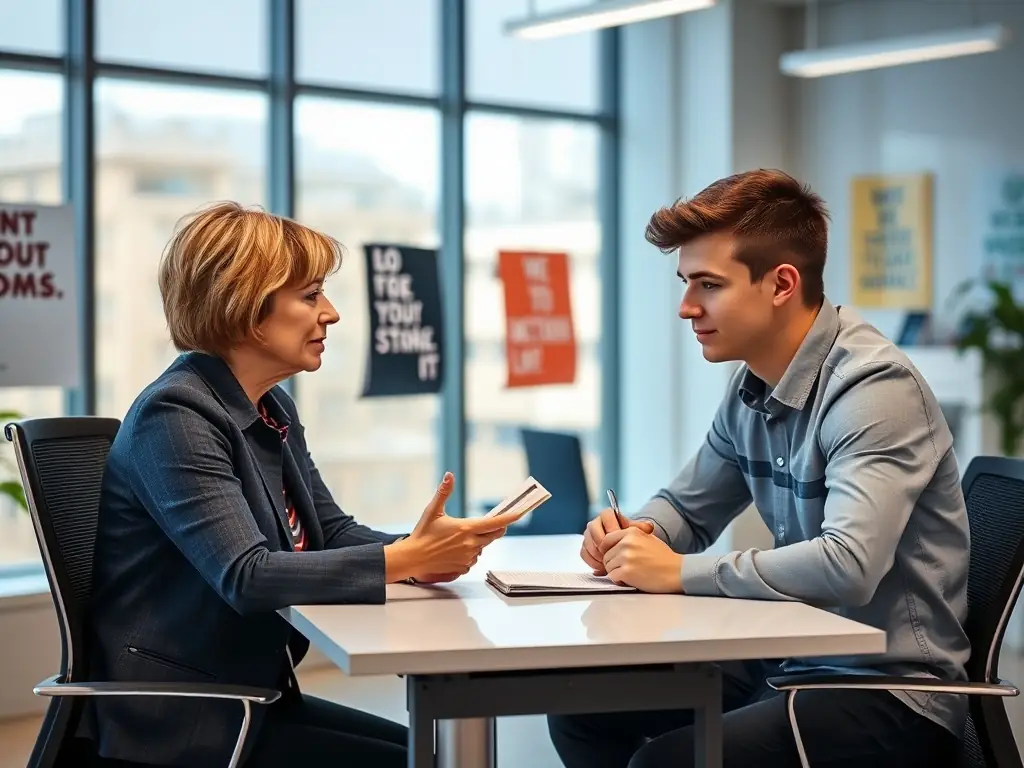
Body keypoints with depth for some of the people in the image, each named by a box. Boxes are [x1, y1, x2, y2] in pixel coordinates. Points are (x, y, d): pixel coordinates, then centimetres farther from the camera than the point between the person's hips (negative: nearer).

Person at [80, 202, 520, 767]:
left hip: (249, 697, 9)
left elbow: (332, 532, 9)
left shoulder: (273, 409, 9)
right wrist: (406, 559, -30)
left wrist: (422, 554, -13)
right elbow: (247, 577, -29)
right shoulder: (174, 417, -19)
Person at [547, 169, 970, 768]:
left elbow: (847, 566, -33)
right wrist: (634, 536, -3)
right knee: (582, 711, 5)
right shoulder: (752, 387, 6)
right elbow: (687, 507, 21)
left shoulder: (873, 387, -20)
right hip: (792, 664, 8)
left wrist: (679, 571, -23)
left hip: (894, 689, -8)